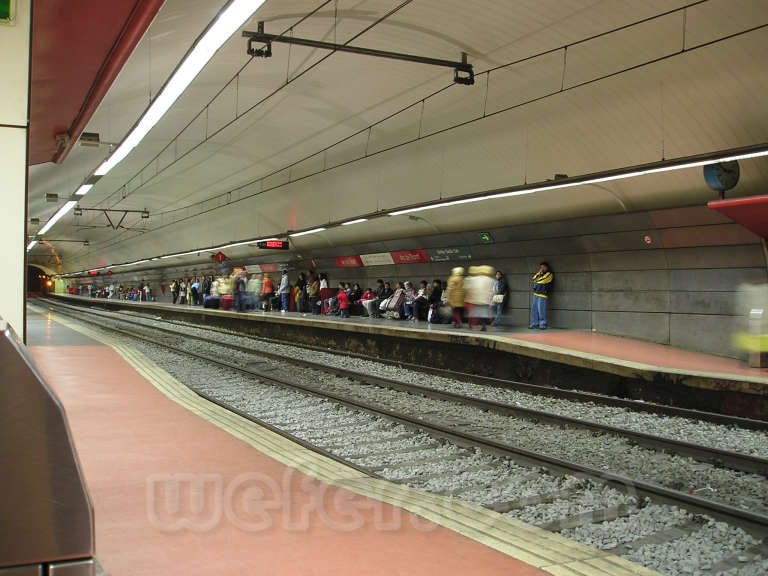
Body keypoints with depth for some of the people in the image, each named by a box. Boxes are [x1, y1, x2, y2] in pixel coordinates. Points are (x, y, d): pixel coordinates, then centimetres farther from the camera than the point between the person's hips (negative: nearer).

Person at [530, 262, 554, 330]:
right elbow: (534, 279, 13)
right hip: (536, 294, 8)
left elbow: (542, 281, -13)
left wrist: (536, 281, 6)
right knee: (534, 309, 5)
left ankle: (543, 325, -5)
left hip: (542, 295, -8)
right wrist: (539, 273, 4)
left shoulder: (549, 274, -1)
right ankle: (534, 324, 10)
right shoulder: (541, 274, 24)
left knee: (541, 310, -11)